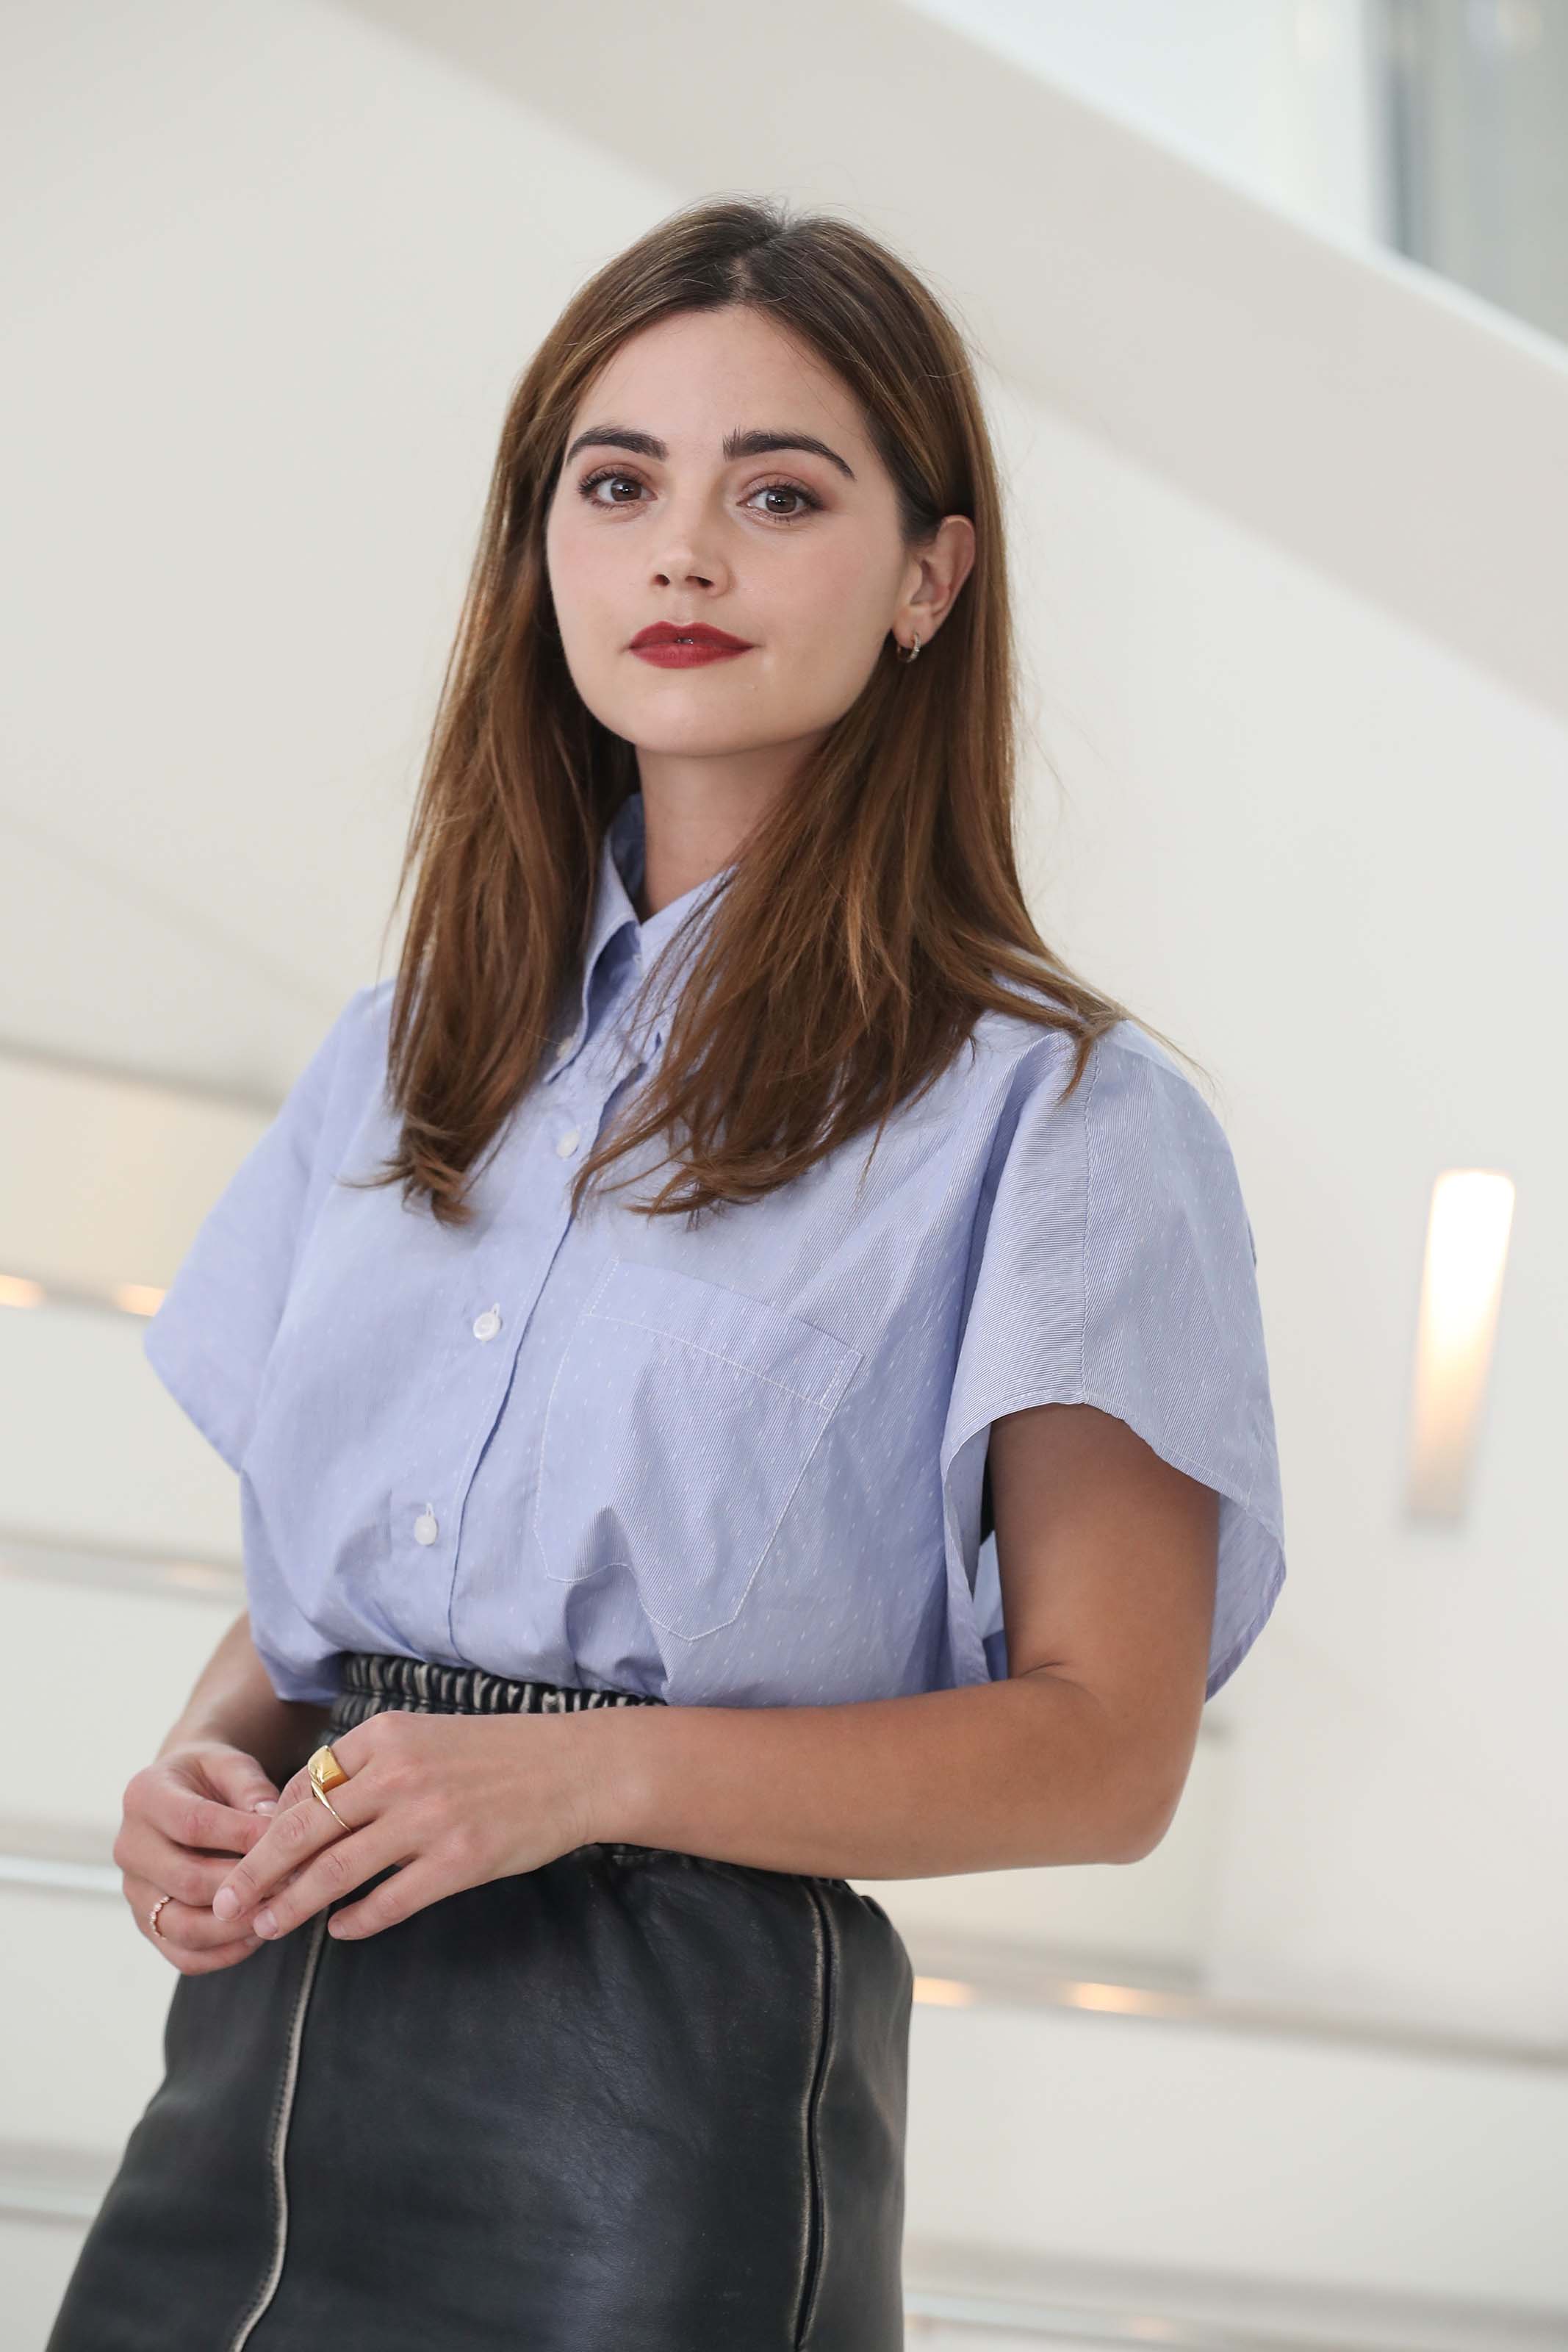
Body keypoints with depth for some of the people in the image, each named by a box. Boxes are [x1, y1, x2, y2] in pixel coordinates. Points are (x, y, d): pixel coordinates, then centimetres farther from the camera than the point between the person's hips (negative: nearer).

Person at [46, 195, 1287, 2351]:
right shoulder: (403, 1059, 14)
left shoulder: (1051, 1110, -4)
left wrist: (595, 1773, -19)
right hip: (267, 2059, 5)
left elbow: (1104, 1745, -8)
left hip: (676, 2081, -5)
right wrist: (206, 1766, -2)